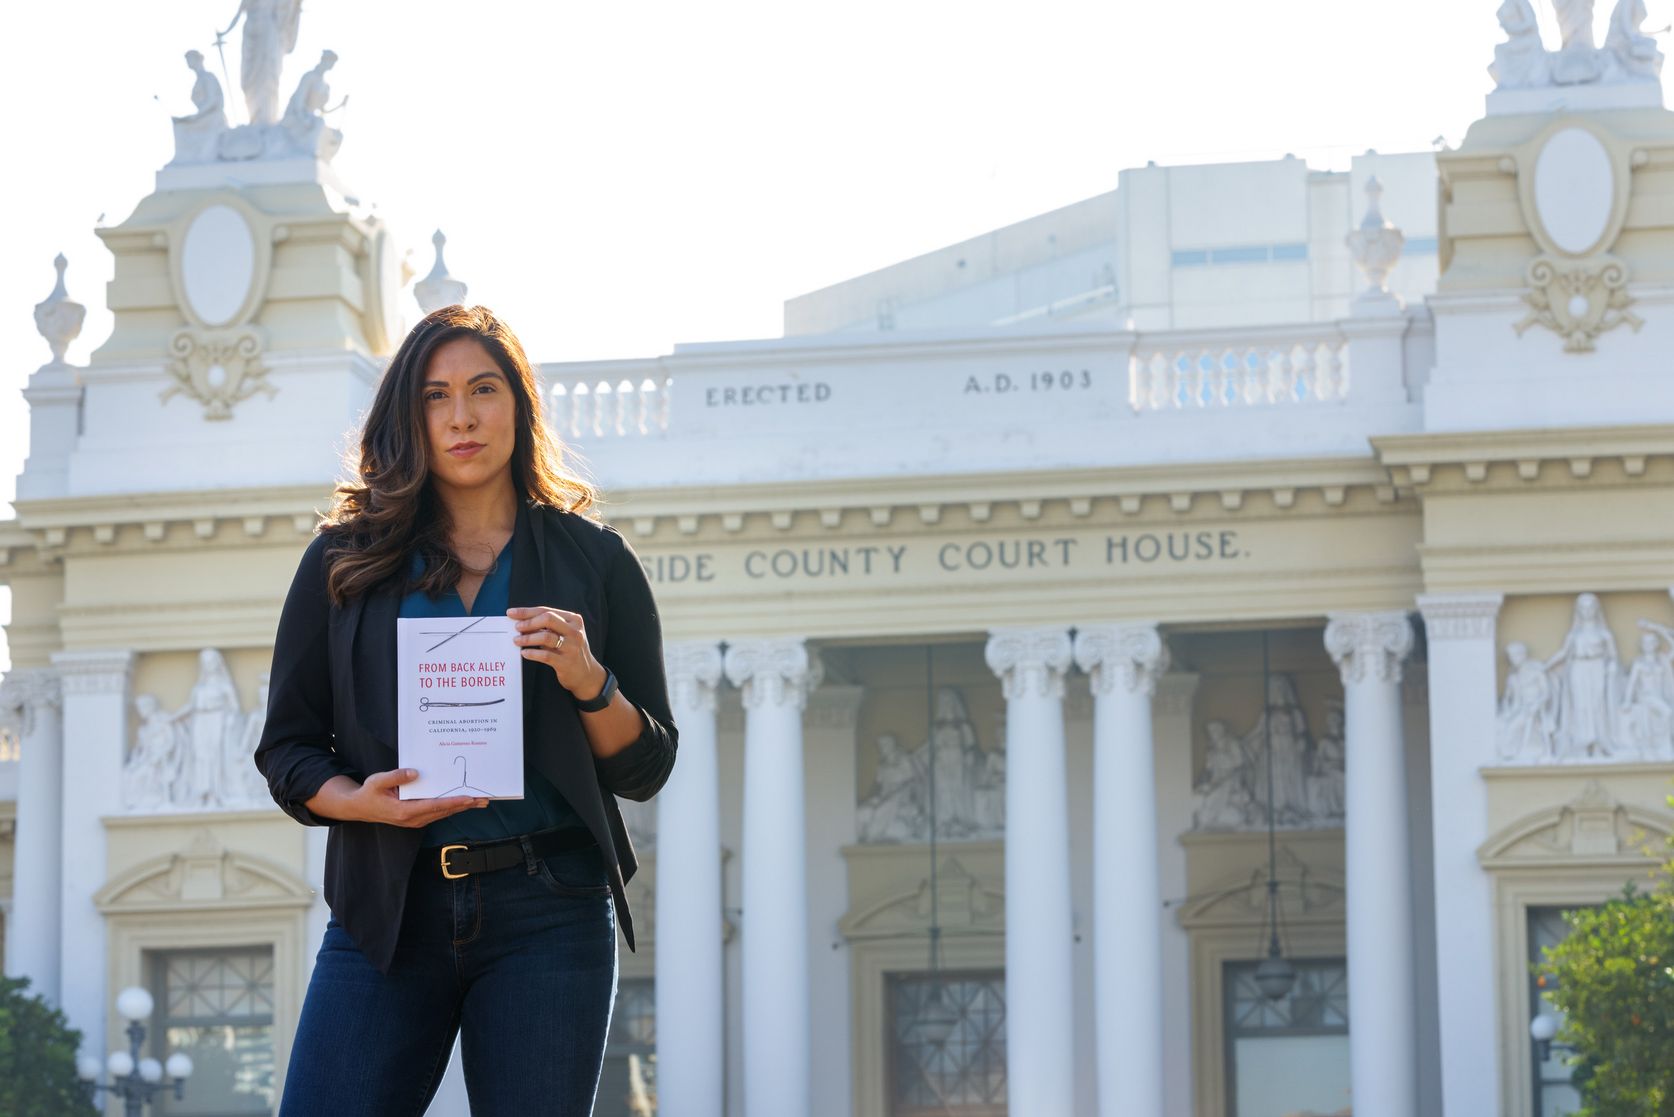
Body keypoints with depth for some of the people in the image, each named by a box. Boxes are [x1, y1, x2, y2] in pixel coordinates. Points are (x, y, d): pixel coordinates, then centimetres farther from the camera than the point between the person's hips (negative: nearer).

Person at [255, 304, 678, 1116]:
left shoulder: (593, 560, 10)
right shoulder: (345, 562, 12)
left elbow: (645, 768, 10)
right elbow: (286, 751, 11)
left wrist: (588, 681, -10)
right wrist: (363, 802, -10)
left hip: (546, 910, 0)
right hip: (387, 910, 1)